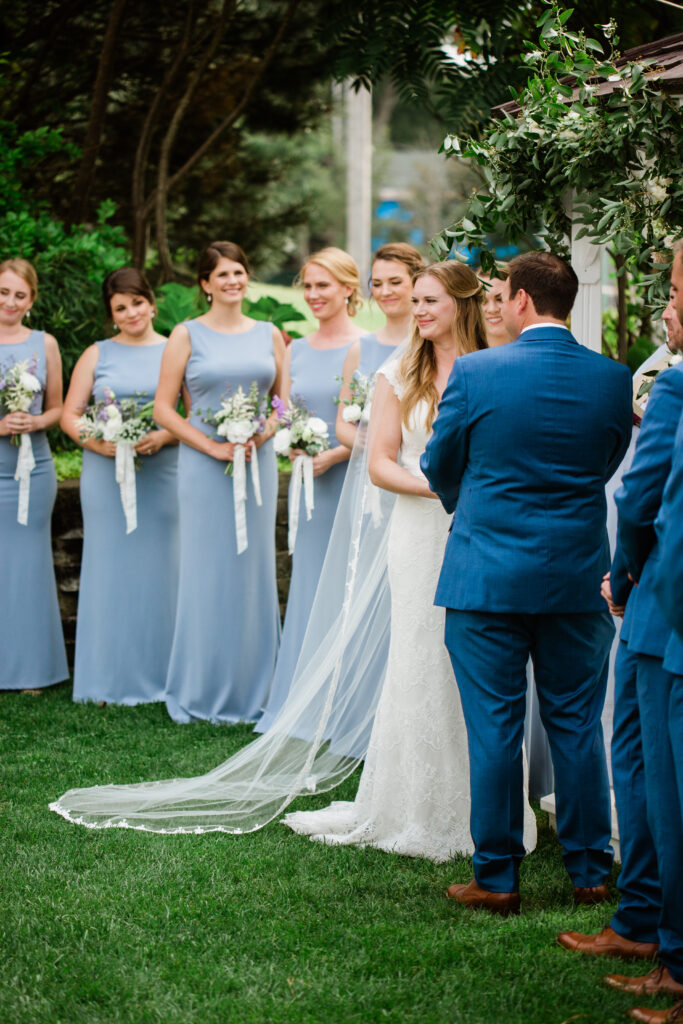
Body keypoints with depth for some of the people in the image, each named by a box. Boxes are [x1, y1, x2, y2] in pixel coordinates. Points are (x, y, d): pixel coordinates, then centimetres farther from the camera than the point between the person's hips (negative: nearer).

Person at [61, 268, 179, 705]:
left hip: (162, 475, -1)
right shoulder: (97, 355, 9)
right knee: (110, 568, 2)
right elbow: (69, 415, 7)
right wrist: (95, 441, -11)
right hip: (106, 477, 1)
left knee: (158, 568, 1)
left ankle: (159, 675, 10)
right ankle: (111, 680, 9)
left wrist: (162, 438, -15)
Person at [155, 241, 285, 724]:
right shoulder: (187, 335, 0)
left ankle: (253, 687, 15)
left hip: (258, 463, 3)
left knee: (254, 568, 6)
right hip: (204, 466, -3)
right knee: (207, 571, 0)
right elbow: (164, 408, -2)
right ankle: (202, 690, 10)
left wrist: (262, 435, -7)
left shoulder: (269, 335, 9)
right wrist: (213, 446, -12)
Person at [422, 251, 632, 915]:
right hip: (579, 579, 3)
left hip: (487, 578, -2)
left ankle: (497, 879, 10)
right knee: (577, 726, 12)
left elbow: (440, 468, 3)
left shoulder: (474, 373, -10)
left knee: (493, 730, 4)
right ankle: (589, 873, 18)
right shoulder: (613, 379, -2)